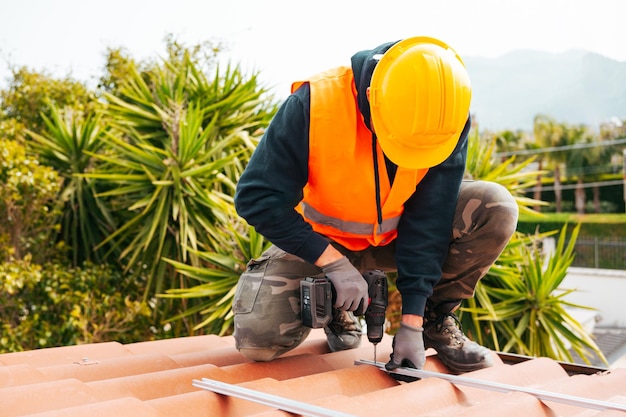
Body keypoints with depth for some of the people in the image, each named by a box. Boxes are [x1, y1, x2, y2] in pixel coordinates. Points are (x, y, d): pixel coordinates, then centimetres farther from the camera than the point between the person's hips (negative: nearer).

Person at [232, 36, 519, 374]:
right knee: (258, 339, -21)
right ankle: (336, 307, 11)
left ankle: (435, 319, -2)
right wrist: (333, 263, -31)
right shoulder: (313, 104, -30)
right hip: (323, 242, -2)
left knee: (497, 210, -21)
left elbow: (429, 218, -21)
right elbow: (256, 197, -25)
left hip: (399, 234, 2)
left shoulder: (447, 119, -22)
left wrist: (411, 322, -24)